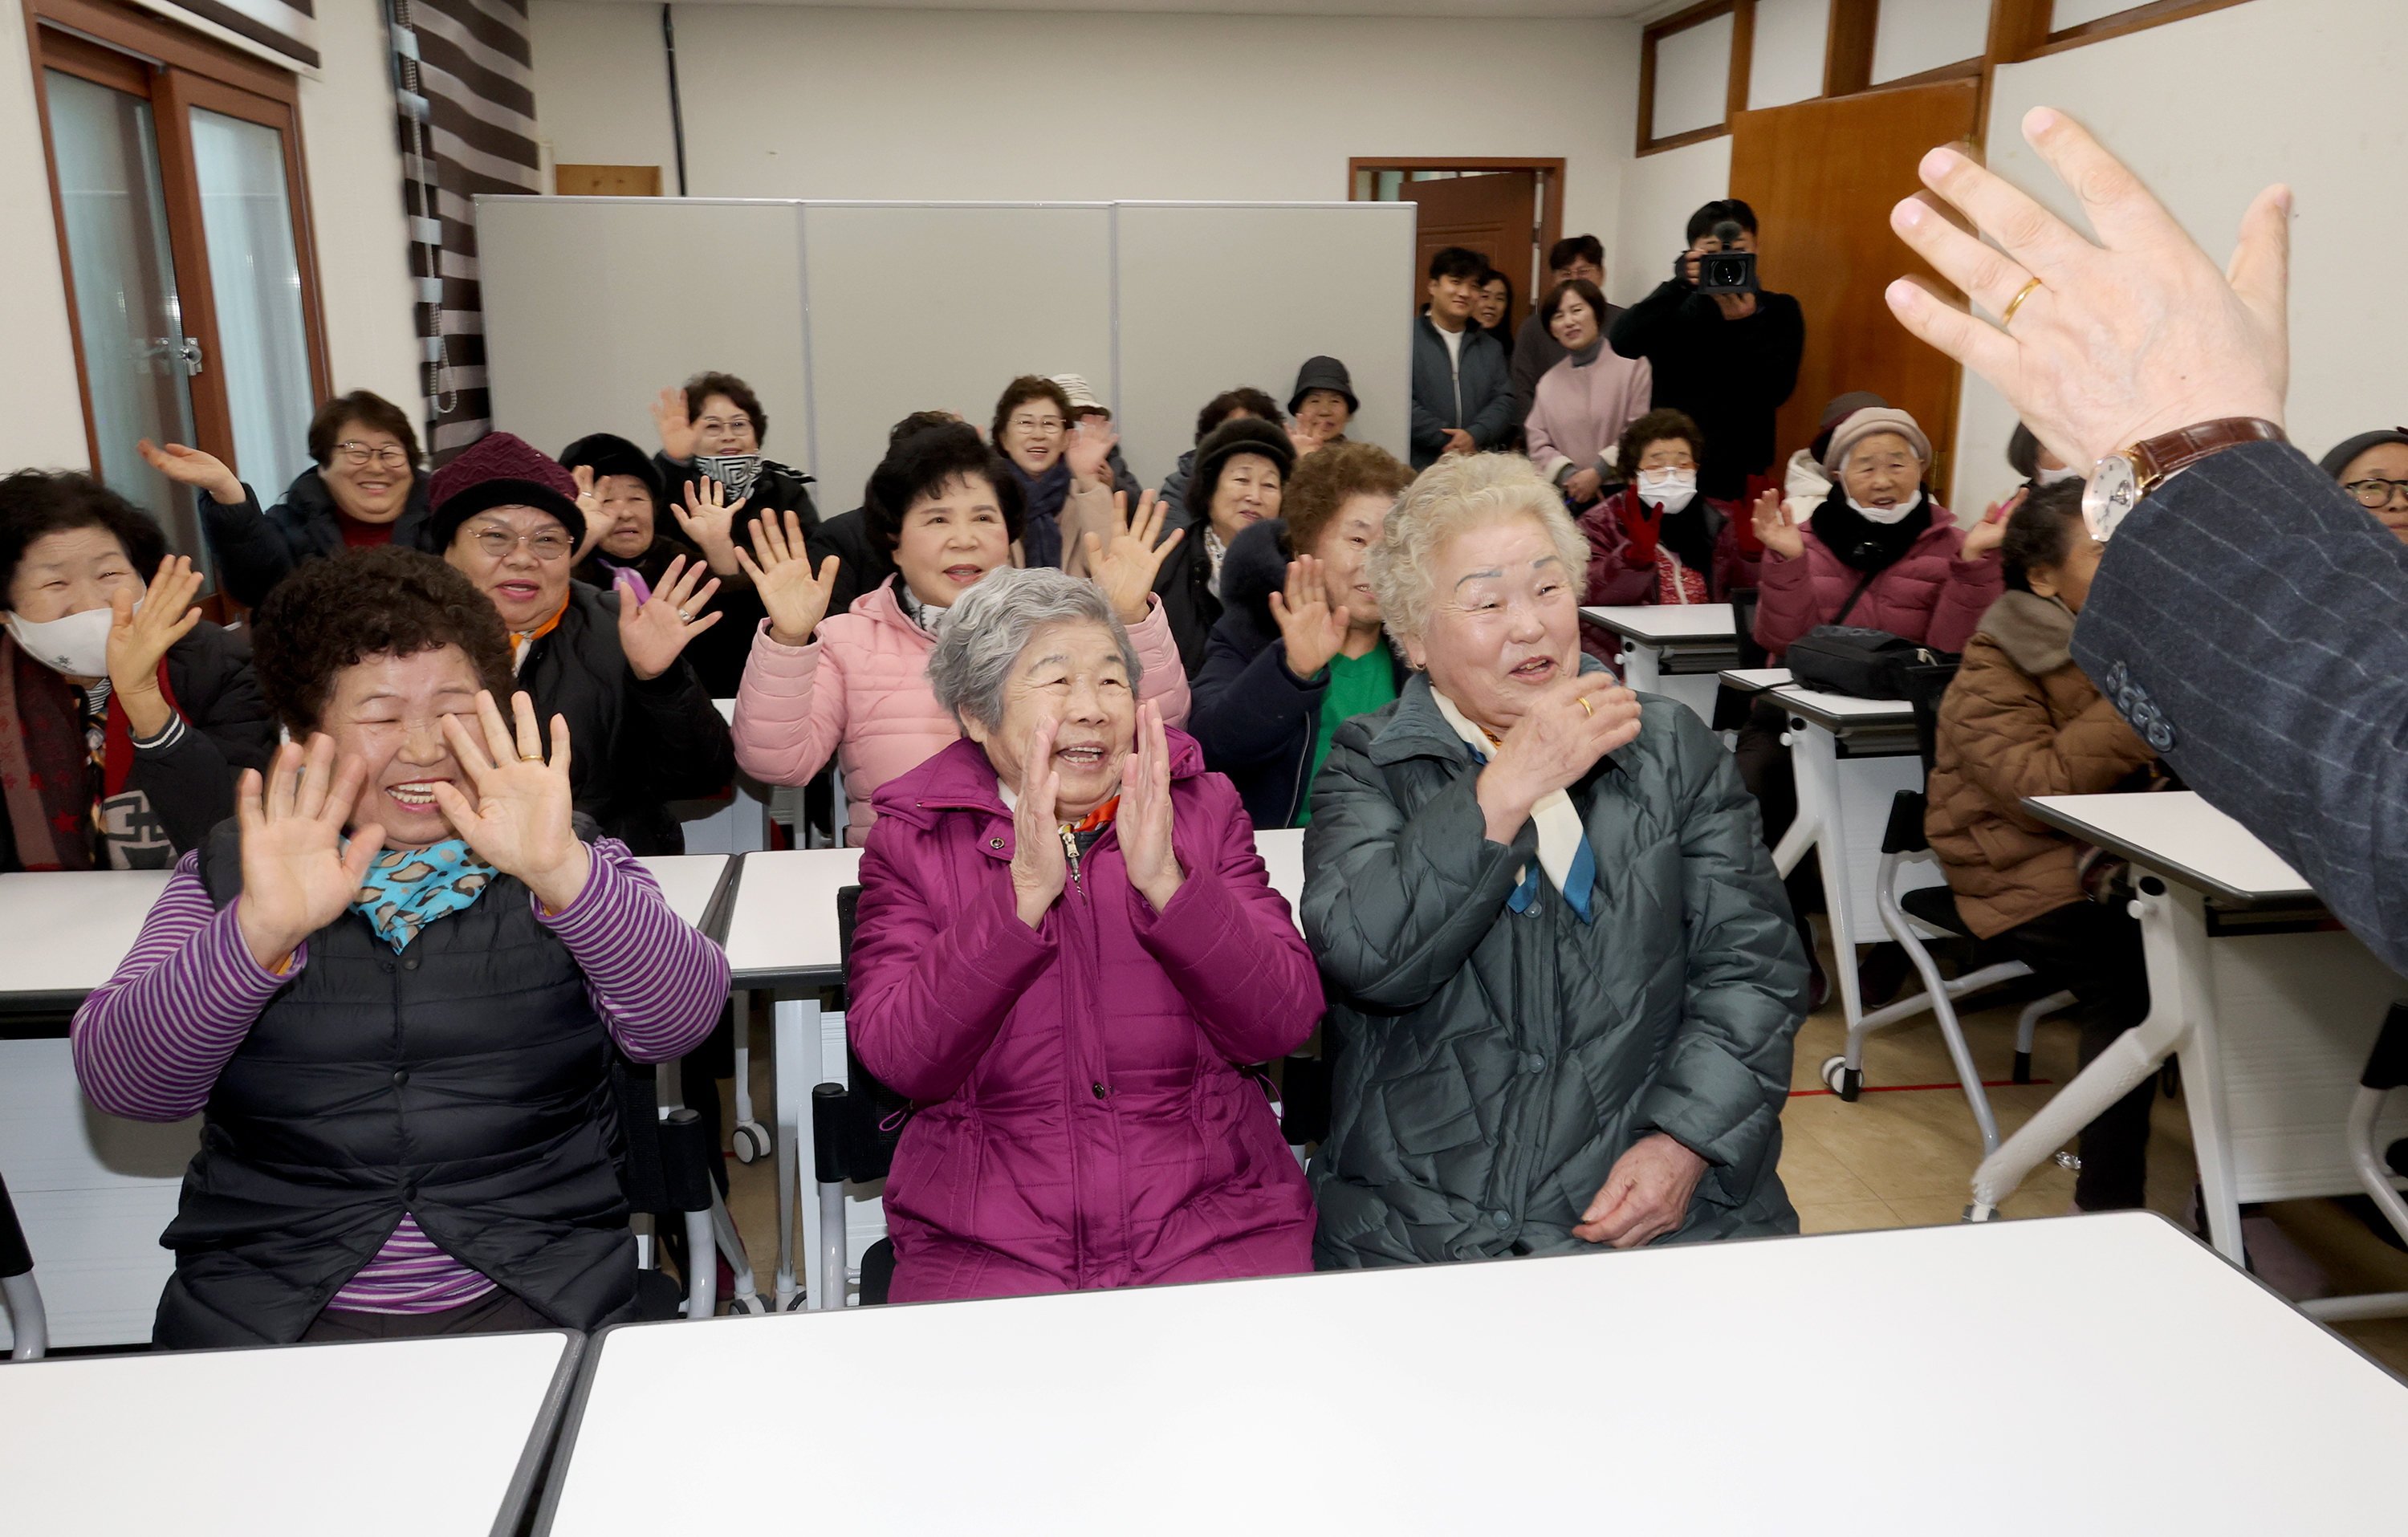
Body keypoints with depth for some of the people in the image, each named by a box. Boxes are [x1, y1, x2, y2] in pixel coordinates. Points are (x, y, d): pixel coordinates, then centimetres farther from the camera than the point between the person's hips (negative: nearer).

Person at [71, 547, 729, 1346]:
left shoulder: (571, 864, 6)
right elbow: (119, 1079, -4)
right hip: (265, 1308, 1)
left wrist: (562, 872, -26)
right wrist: (260, 932, -21)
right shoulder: (227, 871, 9)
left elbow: (680, 1019, -10)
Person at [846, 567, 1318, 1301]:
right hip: (984, 1242, -1)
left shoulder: (1203, 808, 6)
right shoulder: (909, 842, 3)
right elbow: (899, 1059, -10)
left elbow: (1285, 1023, -4)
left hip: (1212, 1221, 1)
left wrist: (1164, 882, -18)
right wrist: (1023, 893, -20)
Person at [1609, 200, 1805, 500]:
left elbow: (1776, 392, -9)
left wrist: (1746, 325, -20)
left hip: (1739, 476, 0)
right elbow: (1622, 344, -16)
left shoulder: (1779, 310, 4)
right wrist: (1677, 285, -25)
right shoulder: (1675, 307, 5)